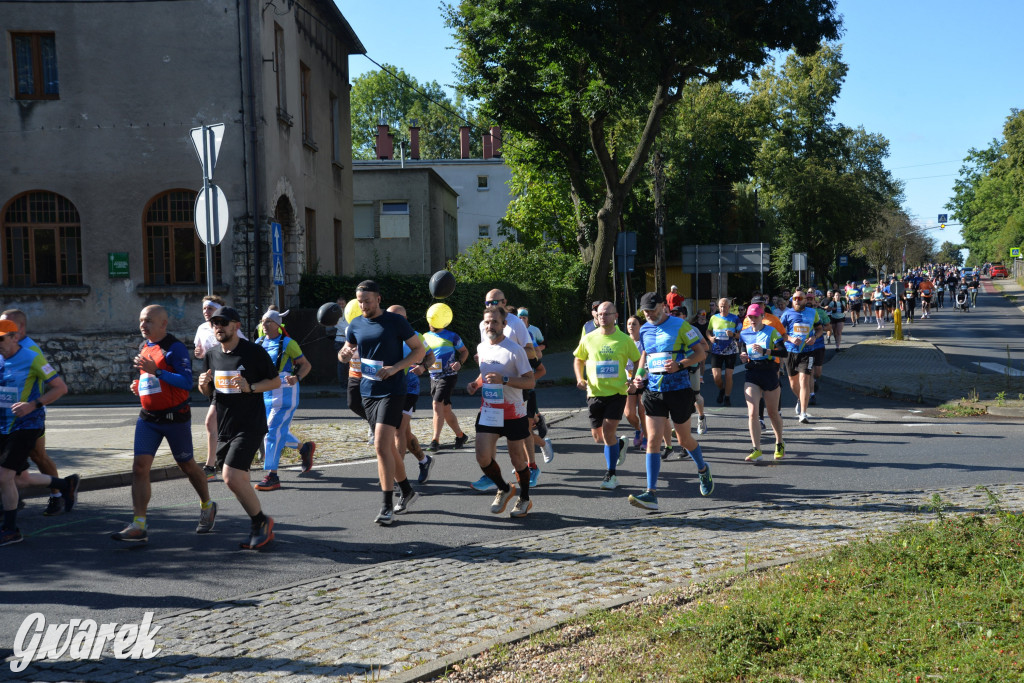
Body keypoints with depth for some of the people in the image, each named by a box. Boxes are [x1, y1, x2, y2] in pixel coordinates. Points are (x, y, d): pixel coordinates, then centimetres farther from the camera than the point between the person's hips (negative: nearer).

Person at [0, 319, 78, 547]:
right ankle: (66, 485, 37)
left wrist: (33, 405, -22)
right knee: (20, 478, 15)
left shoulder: (32, 359, -13)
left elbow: (60, 387, -12)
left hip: (26, 426, -7)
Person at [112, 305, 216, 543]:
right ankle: (139, 526, -7)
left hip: (175, 417, -6)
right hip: (148, 417, 6)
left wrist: (156, 371, -30)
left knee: (186, 465, 9)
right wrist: (139, 385, 6)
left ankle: (207, 507, 33)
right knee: (140, 466, -7)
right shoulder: (144, 346, 12)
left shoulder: (175, 348, -13)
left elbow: (187, 382, -23)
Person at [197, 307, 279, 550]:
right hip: (224, 427, 7)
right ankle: (260, 528, 27)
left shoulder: (254, 352, -9)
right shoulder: (212, 354, 9)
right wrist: (203, 384, -5)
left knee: (232, 477, -18)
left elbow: (276, 381, -3)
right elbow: (208, 392, 18)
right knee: (239, 480, 11)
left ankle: (261, 522, 2)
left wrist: (250, 387, -19)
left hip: (249, 426, -7)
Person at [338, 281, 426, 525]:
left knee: (381, 446, -15)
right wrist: (344, 353, -7)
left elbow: (420, 350, -4)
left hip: (392, 391, -6)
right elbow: (346, 352, 19)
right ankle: (406, 490, 32)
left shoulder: (395, 321, -7)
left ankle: (387, 505, -10)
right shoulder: (356, 325, 8)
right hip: (368, 392, 6)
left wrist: (395, 368, -17)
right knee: (387, 445, 14)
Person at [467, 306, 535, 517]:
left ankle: (525, 499, 27)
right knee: (483, 457, -6)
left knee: (517, 458, 6)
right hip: (488, 411, 5)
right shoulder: (481, 348, 7)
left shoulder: (515, 350, -13)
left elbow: (530, 381, -15)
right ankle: (504, 489, 21)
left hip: (513, 413, -5)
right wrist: (476, 383, 3)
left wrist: (503, 380, -27)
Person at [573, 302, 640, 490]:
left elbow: (638, 361, 9)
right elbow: (578, 359, 16)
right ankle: (619, 443, 43)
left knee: (608, 431, -14)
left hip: (617, 392, -3)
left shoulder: (624, 340, -2)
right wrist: (580, 379, -1)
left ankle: (611, 475, -2)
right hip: (595, 393, 3)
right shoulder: (588, 339, 2)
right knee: (598, 436, 8)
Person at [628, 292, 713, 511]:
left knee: (685, 439, 10)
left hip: (679, 389, -4)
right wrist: (639, 375, 6)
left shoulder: (680, 325, -6)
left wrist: (680, 364, -20)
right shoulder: (645, 329, 9)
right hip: (653, 391, 4)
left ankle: (703, 470, 42)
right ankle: (651, 493, -9)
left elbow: (700, 353, -4)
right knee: (653, 440, -7)